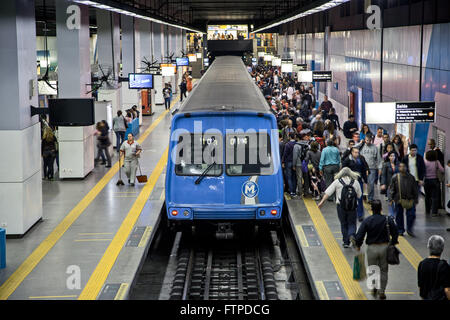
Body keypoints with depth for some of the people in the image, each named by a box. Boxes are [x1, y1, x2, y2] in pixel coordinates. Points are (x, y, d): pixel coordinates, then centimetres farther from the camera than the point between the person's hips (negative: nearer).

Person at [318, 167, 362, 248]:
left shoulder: (337, 181, 1)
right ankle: (351, 235, -20)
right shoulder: (355, 182, 5)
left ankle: (346, 242, 12)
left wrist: (322, 202, -1)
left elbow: (328, 193, -3)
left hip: (340, 206, 0)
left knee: (343, 224, 11)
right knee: (352, 223, 8)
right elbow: (359, 195, 11)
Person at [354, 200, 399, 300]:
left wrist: (358, 245, 5)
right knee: (383, 270, 13)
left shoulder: (367, 221, -10)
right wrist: (393, 243, 16)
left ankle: (374, 288, 15)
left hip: (372, 248, -1)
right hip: (384, 247, 1)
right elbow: (395, 233, 0)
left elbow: (359, 235, -11)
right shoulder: (388, 220, -7)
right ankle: (382, 291, 13)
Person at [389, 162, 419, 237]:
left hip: (410, 199, 1)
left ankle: (410, 229, 13)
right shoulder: (395, 177, -1)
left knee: (411, 214, -3)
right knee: (399, 216, 7)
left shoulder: (411, 177, 3)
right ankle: (400, 230, 21)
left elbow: (415, 190, 10)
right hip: (399, 200, -1)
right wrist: (390, 199, -5)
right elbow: (391, 189, 1)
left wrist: (416, 199, 7)